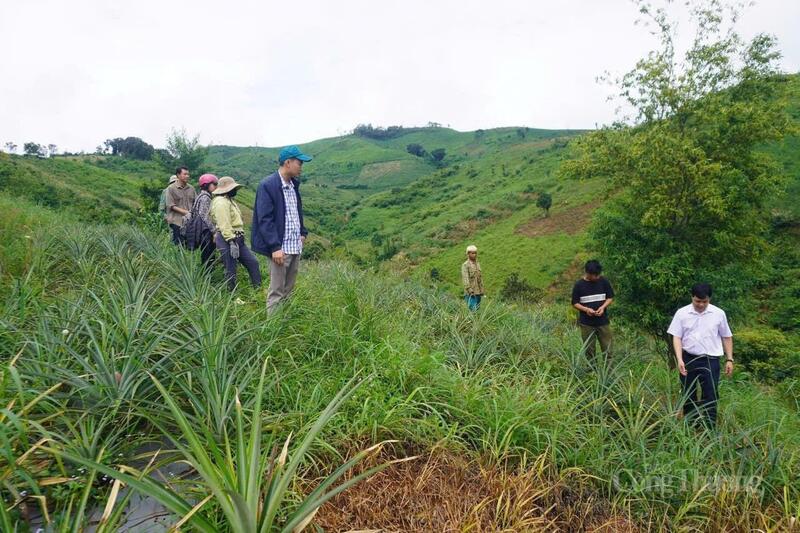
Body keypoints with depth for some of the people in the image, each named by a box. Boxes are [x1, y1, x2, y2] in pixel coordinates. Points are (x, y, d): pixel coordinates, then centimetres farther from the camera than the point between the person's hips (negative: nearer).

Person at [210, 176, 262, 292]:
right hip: (227, 240, -10)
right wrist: (232, 243, -28)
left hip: (237, 239, 10)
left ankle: (258, 288, 16)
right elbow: (224, 225, -23)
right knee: (231, 270, -2)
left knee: (252, 262, 9)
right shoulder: (221, 202, -15)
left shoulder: (229, 200, 20)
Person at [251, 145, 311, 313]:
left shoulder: (294, 184, 12)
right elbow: (265, 219, -15)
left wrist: (302, 232, 13)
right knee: (276, 292, 0)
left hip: (295, 246, 7)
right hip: (280, 247, -7)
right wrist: (275, 247, -20)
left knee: (288, 290, 13)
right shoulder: (267, 185, -12)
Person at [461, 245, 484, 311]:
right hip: (470, 293, -7)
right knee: (472, 309, -11)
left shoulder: (478, 264, 14)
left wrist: (482, 290, 13)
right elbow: (465, 278, -14)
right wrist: (470, 290, -21)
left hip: (478, 292, 7)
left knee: (477, 309, 9)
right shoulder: (465, 265, -7)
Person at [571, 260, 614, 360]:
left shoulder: (604, 282, -2)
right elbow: (575, 303, -1)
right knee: (589, 350, 8)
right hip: (586, 323, -1)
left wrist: (603, 307, -13)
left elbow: (610, 297, 6)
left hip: (603, 321, 1)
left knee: (607, 348, 5)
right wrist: (586, 309, -19)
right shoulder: (579, 285, -6)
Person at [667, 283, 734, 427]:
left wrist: (729, 359, 4)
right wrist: (679, 359, -15)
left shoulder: (719, 314, -1)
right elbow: (677, 337, -4)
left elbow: (726, 337, 9)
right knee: (688, 395, 11)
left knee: (710, 396, 0)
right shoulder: (682, 313, -4)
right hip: (688, 359, 1)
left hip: (710, 360, -1)